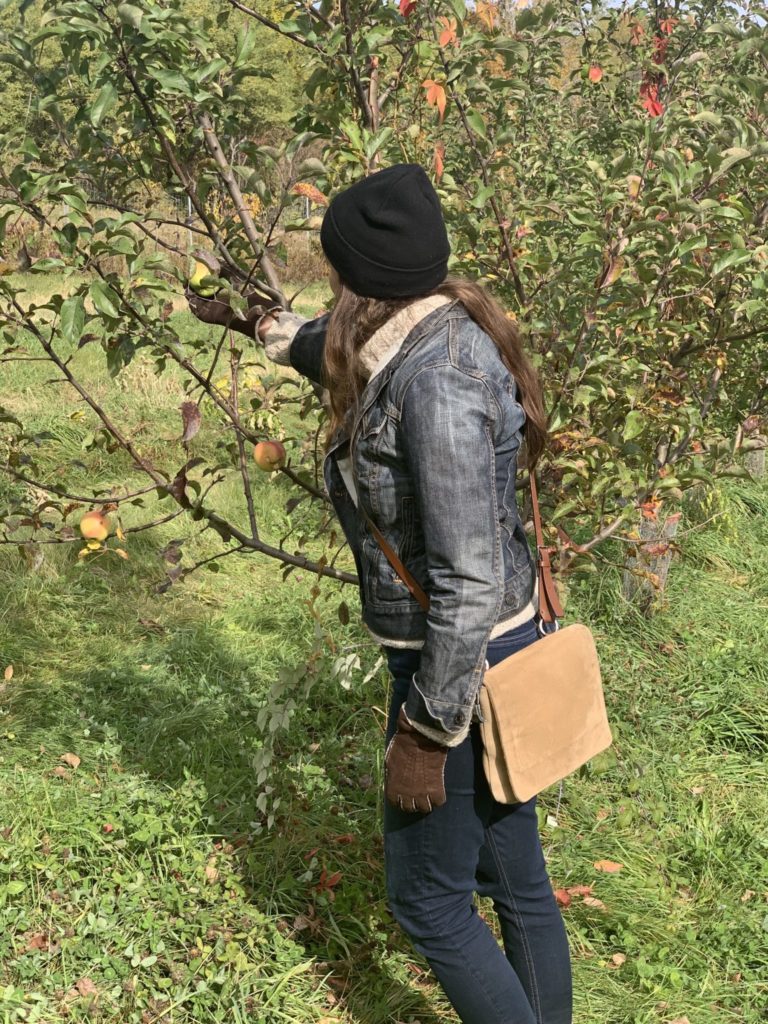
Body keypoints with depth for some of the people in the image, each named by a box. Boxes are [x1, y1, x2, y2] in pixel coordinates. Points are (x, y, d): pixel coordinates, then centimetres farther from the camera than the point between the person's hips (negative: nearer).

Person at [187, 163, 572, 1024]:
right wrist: (262, 324, 39)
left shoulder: (436, 380, -28)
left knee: (427, 901, 9)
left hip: (464, 665, -9)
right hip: (493, 651, 9)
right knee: (514, 877, 21)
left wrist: (423, 734, -20)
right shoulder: (430, 335, 2)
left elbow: (469, 583, -28)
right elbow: (340, 354, 29)